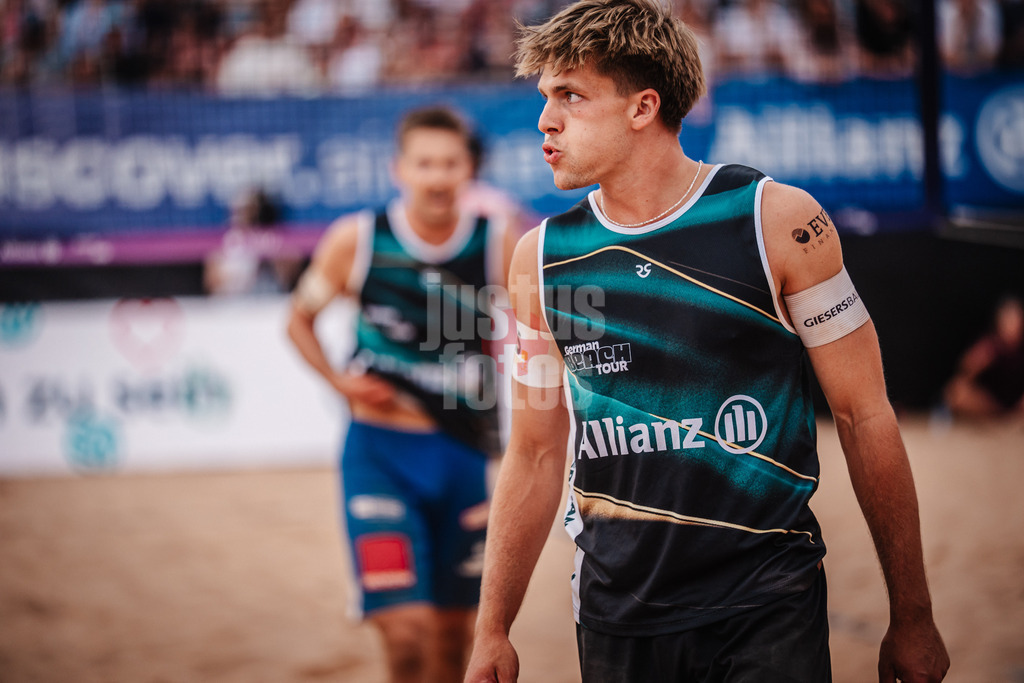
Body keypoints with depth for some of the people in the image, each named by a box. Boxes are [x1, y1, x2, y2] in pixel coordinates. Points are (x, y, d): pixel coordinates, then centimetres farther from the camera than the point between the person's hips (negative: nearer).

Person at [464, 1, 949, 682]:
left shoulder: (780, 220, -7)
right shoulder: (540, 256, 3)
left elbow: (864, 416, -3)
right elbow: (537, 453, 11)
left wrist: (912, 617, -2)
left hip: (769, 605, -3)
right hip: (616, 617, 3)